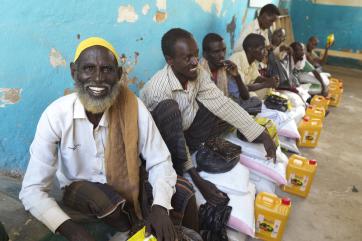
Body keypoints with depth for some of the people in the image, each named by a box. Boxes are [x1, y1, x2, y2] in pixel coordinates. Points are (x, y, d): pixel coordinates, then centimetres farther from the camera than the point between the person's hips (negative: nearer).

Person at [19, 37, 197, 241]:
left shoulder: (133, 107, -20)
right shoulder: (56, 115, -23)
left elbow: (159, 162, -16)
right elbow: (32, 190, -22)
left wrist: (160, 206, -35)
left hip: (128, 181, 1)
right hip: (81, 192, -1)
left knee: (184, 192, -19)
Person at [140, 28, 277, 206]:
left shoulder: (199, 74, -11)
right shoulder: (158, 89, -29)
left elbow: (223, 104, -14)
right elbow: (171, 126, -32)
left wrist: (263, 135, -19)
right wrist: (197, 180, -35)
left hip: (186, 131, 6)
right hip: (165, 142, -5)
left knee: (226, 112, -8)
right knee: (169, 107, -36)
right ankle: (176, 175, -26)